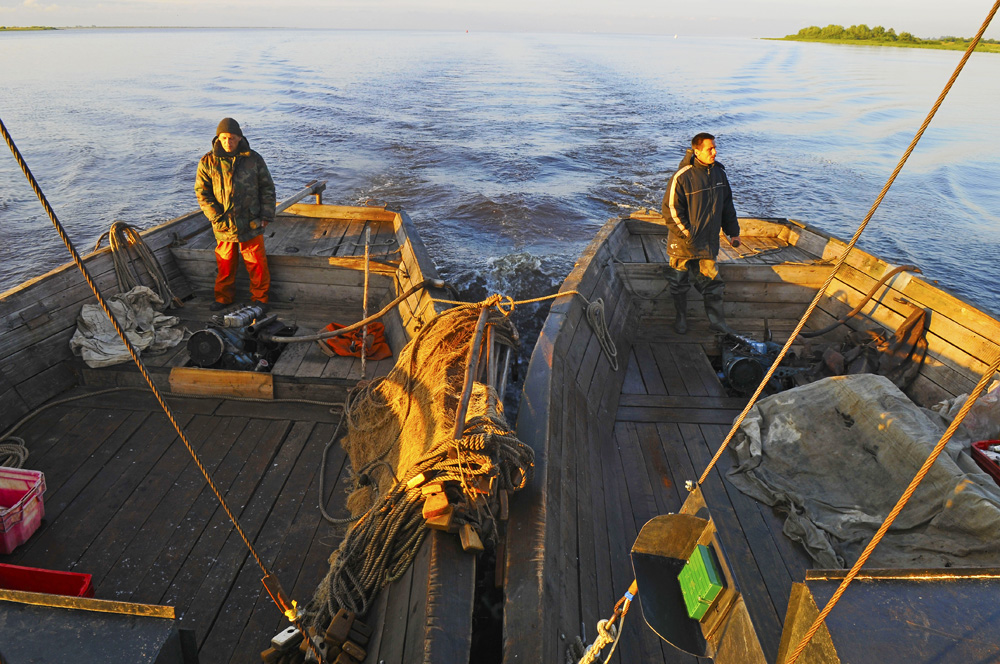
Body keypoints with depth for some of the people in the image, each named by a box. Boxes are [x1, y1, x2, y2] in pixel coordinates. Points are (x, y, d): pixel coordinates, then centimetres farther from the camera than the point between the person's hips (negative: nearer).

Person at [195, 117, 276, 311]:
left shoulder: (254, 159, -1)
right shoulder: (207, 162, -1)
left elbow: (267, 188, 5)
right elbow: (202, 192, 2)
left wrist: (266, 216, -1)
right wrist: (217, 217, -8)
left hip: (251, 224, -1)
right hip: (224, 226, 1)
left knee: (257, 264, 4)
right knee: (225, 264, 12)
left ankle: (259, 298, 20)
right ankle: (223, 297, 28)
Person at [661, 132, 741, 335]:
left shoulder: (719, 172, 6)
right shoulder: (682, 176, -15)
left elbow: (727, 205, 16)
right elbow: (671, 209, -12)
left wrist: (733, 231, 16)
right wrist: (687, 234, -14)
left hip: (708, 242, 5)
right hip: (683, 243, -4)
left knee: (712, 282, 8)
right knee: (680, 283, 9)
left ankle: (717, 321, 21)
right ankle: (681, 318, 28)